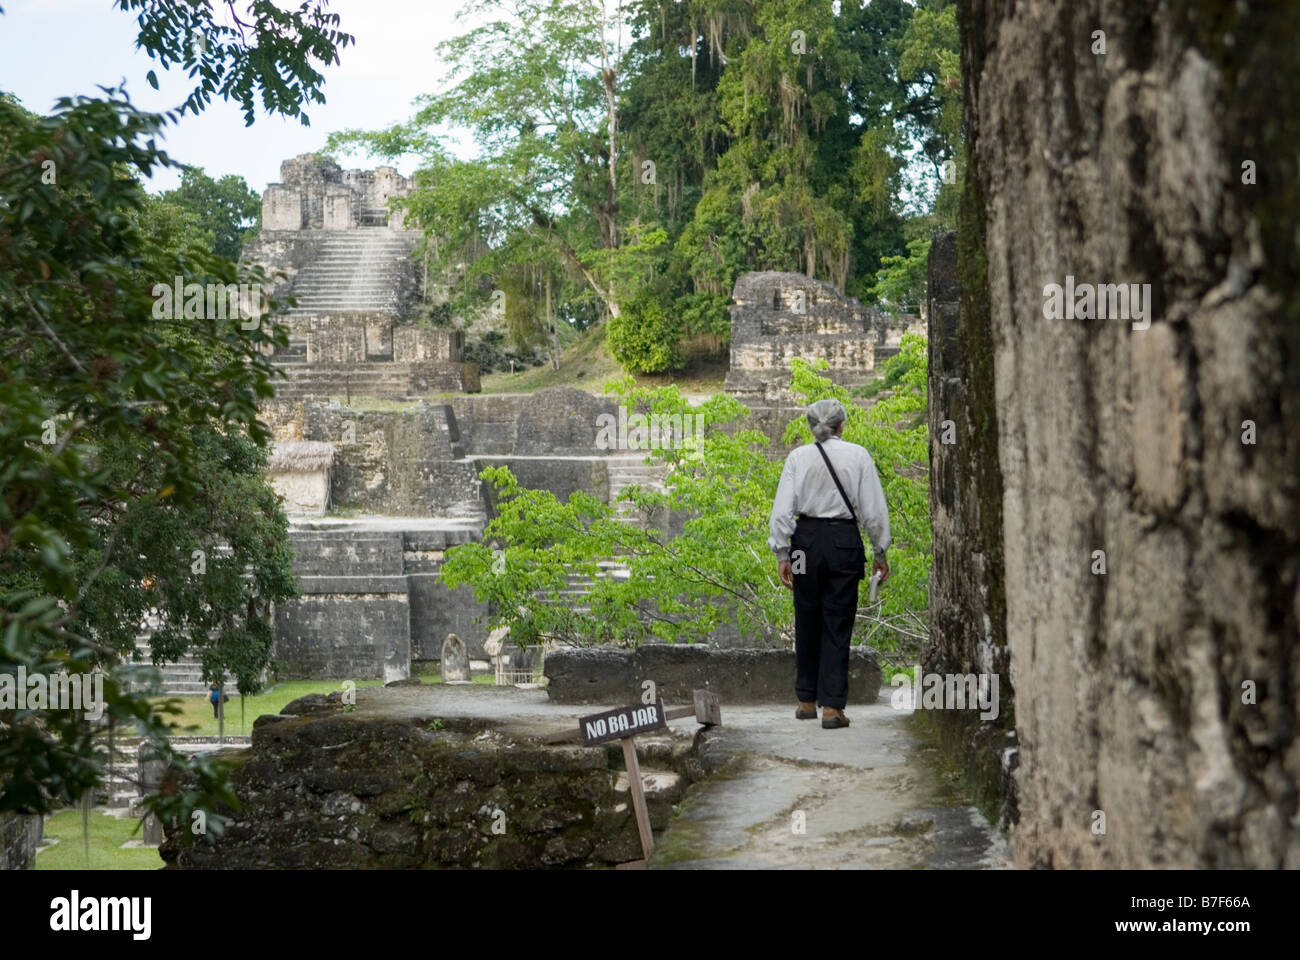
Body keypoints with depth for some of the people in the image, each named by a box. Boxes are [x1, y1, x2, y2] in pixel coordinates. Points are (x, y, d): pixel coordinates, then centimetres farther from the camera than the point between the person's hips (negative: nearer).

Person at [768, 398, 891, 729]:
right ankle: (832, 707, -1)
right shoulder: (858, 455, -1)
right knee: (837, 625, 3)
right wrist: (880, 553, 8)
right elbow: (874, 509, 0)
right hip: (845, 541, -1)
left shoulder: (798, 457, 1)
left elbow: (782, 509, -2)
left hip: (807, 540, 1)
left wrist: (782, 553, 3)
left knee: (807, 623, 13)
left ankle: (806, 701, 22)